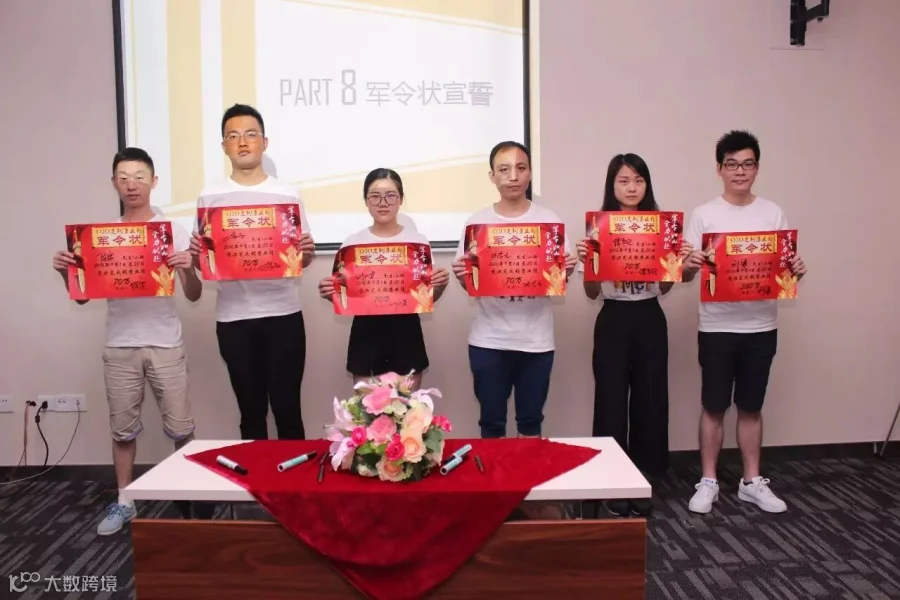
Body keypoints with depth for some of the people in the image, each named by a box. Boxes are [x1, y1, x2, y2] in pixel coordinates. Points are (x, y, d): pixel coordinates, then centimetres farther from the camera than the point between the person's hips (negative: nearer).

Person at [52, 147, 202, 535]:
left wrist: (187, 270, -23)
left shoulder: (173, 231, -1)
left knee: (180, 429, 3)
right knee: (123, 430, 12)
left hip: (165, 345, -2)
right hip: (120, 347, 2)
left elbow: (194, 296, -3)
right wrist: (65, 272, -11)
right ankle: (123, 502, 26)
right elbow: (82, 296, 8)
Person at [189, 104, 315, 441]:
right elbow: (201, 262, 9)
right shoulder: (209, 198, 5)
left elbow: (302, 259, 7)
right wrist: (195, 255, -14)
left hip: (283, 314, -1)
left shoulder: (287, 195, 4)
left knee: (287, 408, 5)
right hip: (233, 318, 1)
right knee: (251, 411, 12)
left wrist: (307, 254, -16)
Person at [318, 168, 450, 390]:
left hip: (405, 330, 0)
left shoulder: (417, 240, 1)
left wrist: (440, 286, -14)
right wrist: (329, 292, -14)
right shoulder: (353, 242, 1)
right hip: (366, 331, 0)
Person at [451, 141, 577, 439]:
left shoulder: (549, 220, 2)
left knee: (531, 421, 13)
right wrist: (461, 276, -17)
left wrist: (567, 271, -17)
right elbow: (468, 282, 4)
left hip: (536, 340, 0)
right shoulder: (477, 222, 1)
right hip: (489, 340, 0)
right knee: (491, 422, 10)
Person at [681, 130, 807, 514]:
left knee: (751, 406, 13)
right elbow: (686, 274, -4)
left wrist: (796, 270, -15)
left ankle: (752, 482, 26)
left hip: (761, 326, 2)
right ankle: (708, 482, 19)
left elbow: (786, 266, 7)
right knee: (714, 406, 6)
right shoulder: (704, 215, -3)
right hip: (717, 327, -2)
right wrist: (690, 265, -26)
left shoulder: (773, 214, 5)